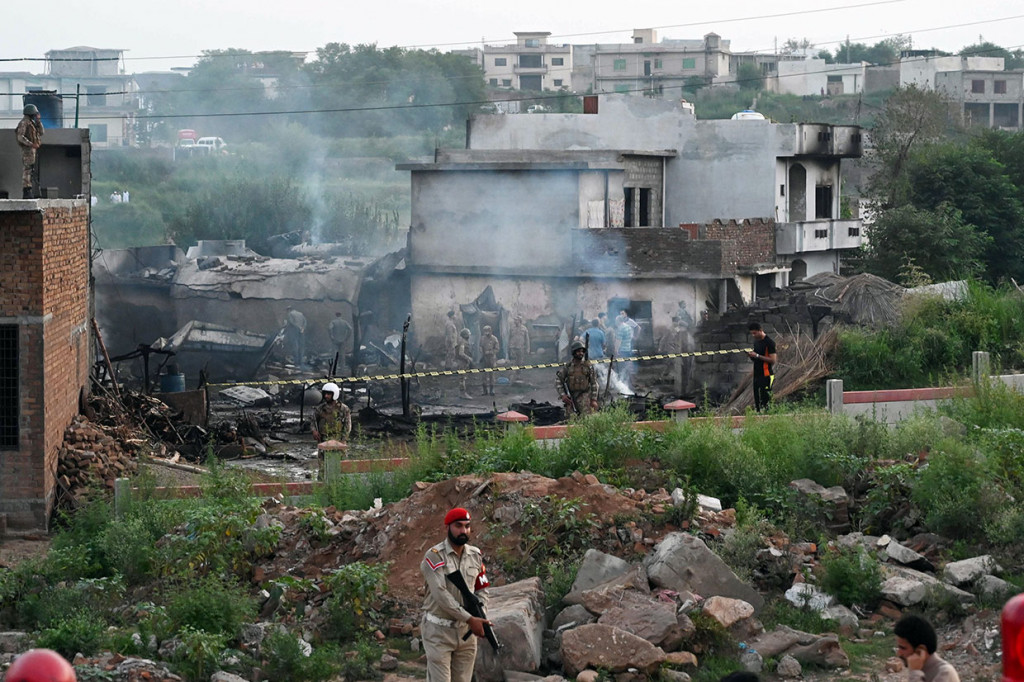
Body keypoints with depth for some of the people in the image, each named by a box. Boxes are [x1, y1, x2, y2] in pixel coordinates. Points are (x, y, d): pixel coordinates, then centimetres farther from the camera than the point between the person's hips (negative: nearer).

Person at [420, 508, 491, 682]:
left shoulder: (476, 556, 6)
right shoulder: (434, 556, -13)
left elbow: (481, 590, 12)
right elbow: (441, 595, -21)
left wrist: (479, 617, -8)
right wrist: (470, 619, -24)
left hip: (466, 631, 5)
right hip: (438, 631, -5)